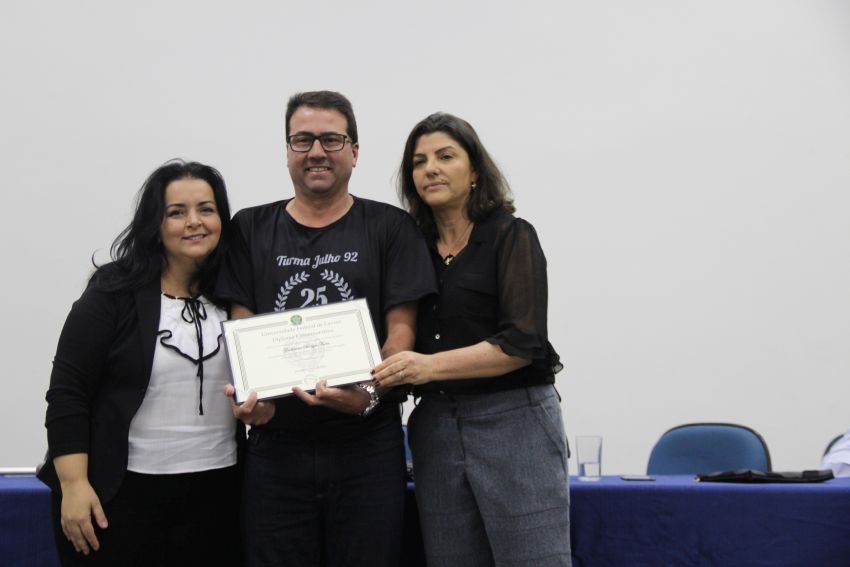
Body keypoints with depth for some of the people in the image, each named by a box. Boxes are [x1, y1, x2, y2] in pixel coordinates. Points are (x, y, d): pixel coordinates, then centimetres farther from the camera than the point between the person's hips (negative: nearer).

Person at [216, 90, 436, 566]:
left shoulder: (391, 228, 4)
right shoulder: (251, 230, 10)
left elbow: (402, 328, -2)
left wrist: (369, 394, -20)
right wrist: (248, 394, -13)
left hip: (367, 443, -1)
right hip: (276, 443, 2)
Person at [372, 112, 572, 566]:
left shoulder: (511, 236, -3)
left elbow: (522, 343, -13)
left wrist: (432, 365, -23)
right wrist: (379, 378, -5)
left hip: (514, 422, -5)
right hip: (435, 427, 5)